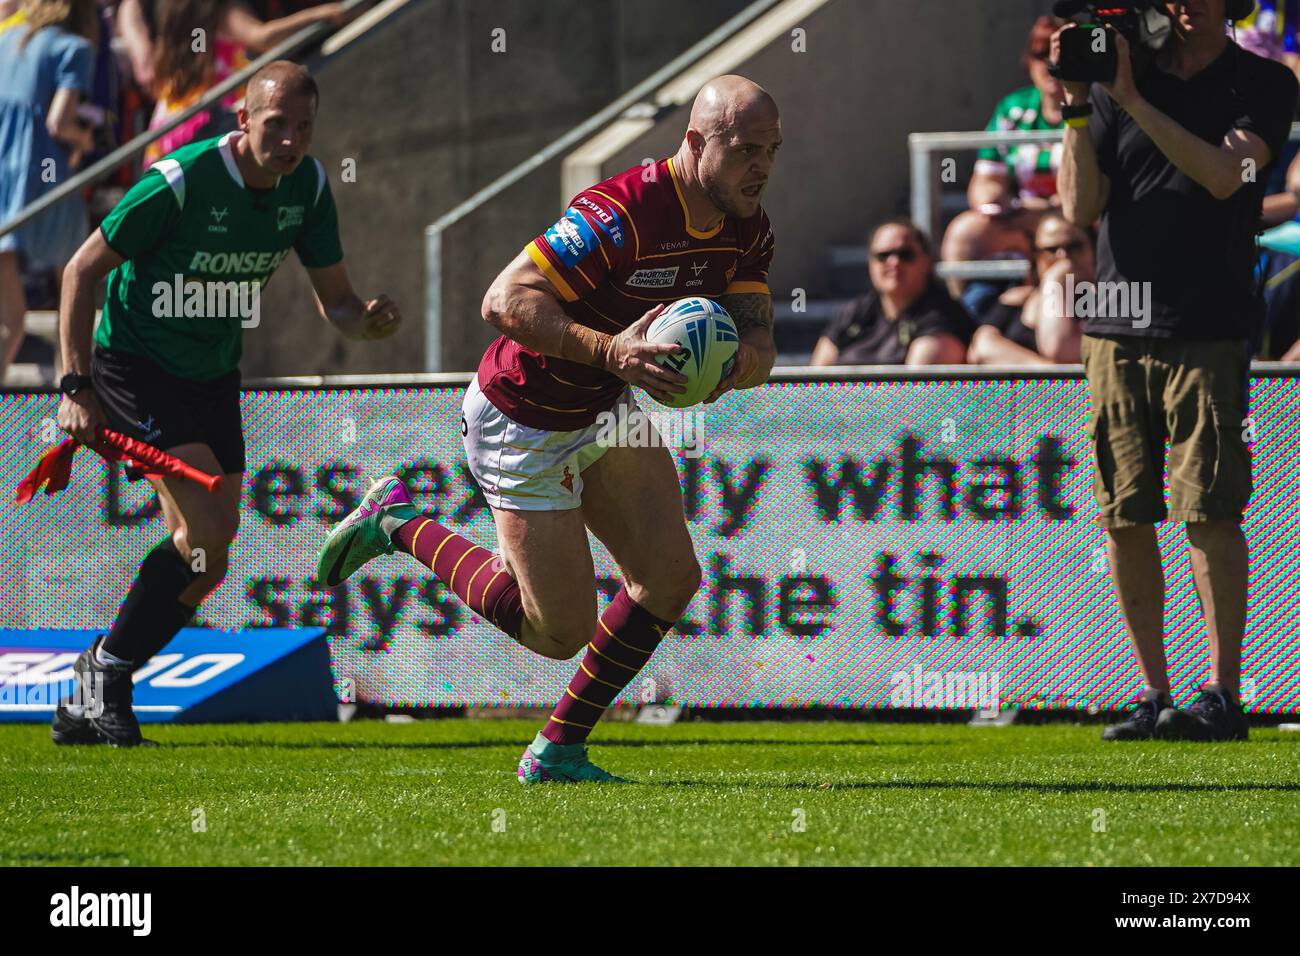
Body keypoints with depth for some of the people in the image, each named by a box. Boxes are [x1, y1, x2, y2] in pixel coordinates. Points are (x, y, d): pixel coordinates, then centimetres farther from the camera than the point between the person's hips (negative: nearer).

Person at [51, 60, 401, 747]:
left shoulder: (307, 187, -5)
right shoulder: (180, 182, -23)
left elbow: (333, 298, 4)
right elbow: (83, 270, -16)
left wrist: (366, 321, -21)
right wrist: (76, 387, -21)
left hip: (213, 377, 7)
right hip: (132, 367, -7)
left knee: (203, 557, 3)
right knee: (206, 532, -22)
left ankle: (88, 703, 17)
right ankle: (105, 673, -5)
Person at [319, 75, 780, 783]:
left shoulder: (749, 230, -6)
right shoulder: (621, 213, -32)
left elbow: (757, 345, -6)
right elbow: (504, 301, -33)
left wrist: (736, 363, -31)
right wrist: (609, 350, -44)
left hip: (608, 408, 8)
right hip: (521, 421, -8)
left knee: (670, 578, -4)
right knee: (561, 632, -2)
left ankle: (558, 750, 11)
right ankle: (397, 525, 16)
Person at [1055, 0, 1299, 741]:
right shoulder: (1121, 81, 12)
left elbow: (1224, 174, -12)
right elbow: (1081, 206, 6)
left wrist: (1134, 101, -13)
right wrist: (1078, 107, -6)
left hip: (1208, 326, -3)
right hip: (1118, 331, 3)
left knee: (1210, 510, -9)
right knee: (1125, 519, 1)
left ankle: (1224, 694, -5)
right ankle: (1154, 695, 7)